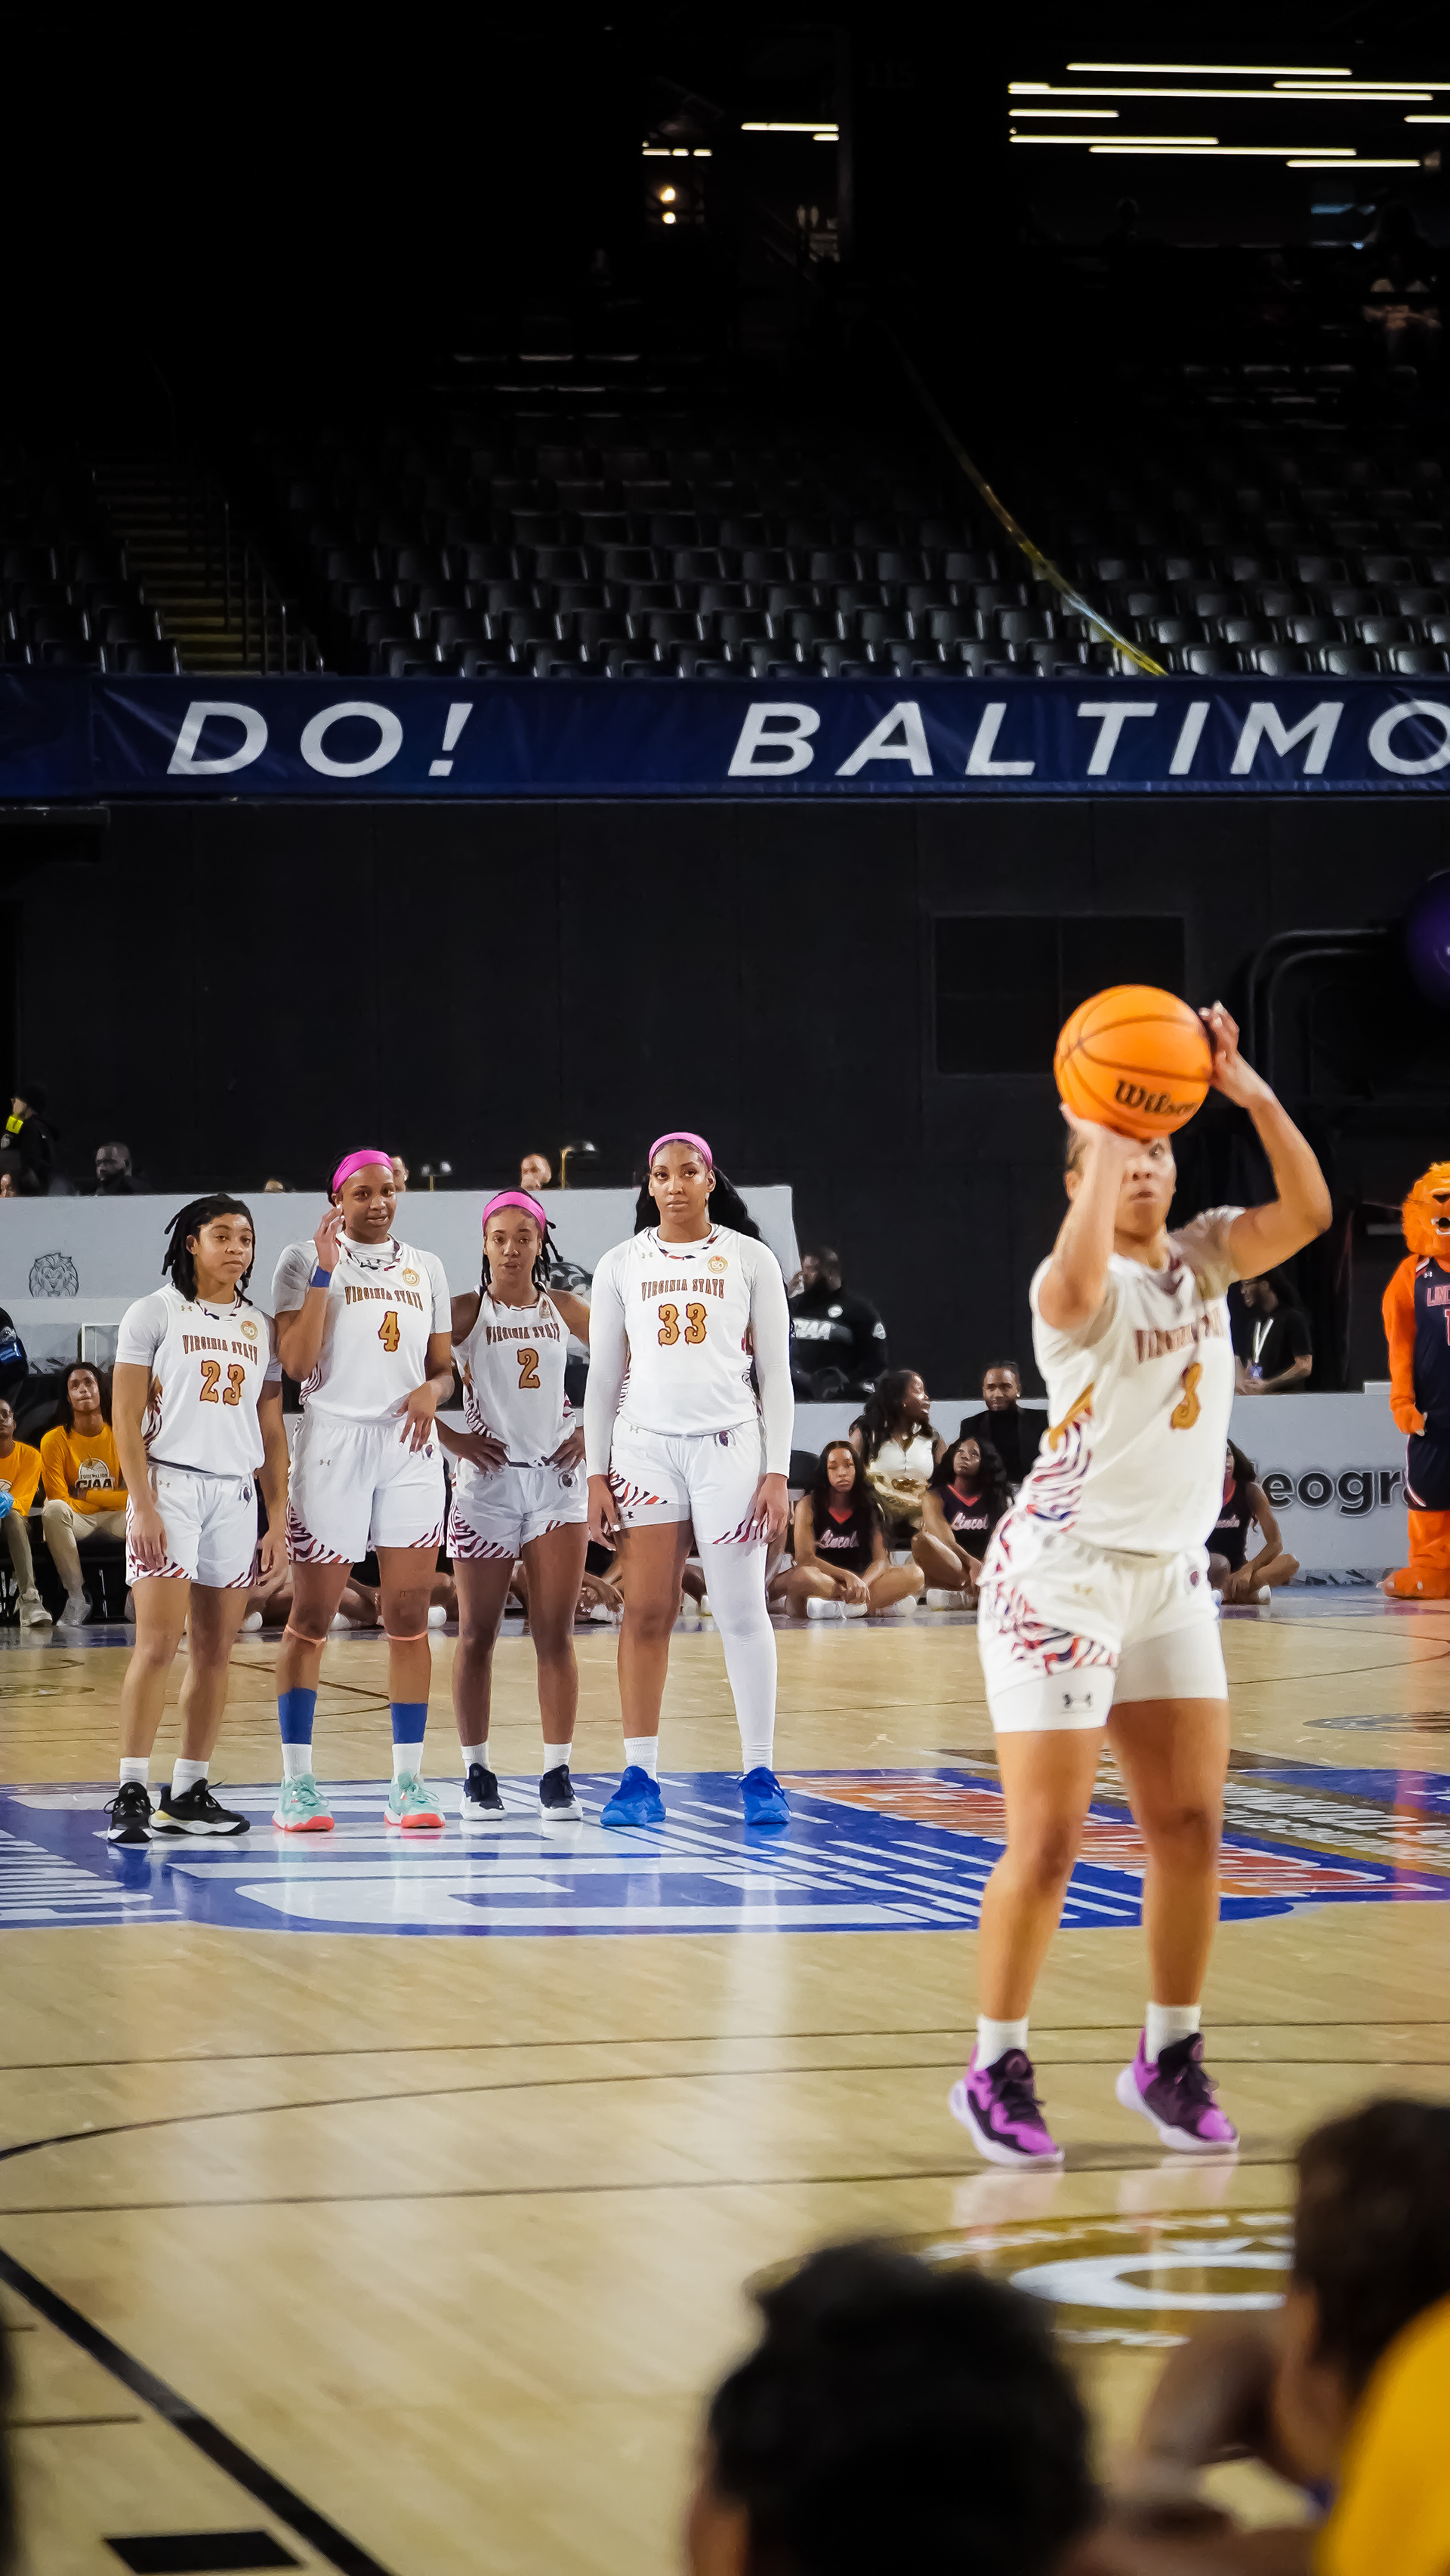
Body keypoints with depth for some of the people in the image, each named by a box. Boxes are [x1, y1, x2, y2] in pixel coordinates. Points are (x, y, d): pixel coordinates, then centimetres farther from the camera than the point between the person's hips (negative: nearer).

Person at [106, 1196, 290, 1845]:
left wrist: (278, 1519, 9)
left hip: (235, 1494, 5)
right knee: (158, 1643, -13)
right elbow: (126, 1416, -4)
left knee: (216, 1651, 4)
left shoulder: (260, 1328, 14)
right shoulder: (154, 1314, 0)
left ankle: (188, 1793, 10)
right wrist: (142, 1506, -13)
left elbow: (271, 1431, 16)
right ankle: (130, 1793, -11)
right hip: (169, 1483, -5)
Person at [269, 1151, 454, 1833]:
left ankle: (408, 1782, 4)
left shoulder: (424, 1268, 15)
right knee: (311, 1620, -1)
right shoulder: (305, 1261, 2)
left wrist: (431, 1391, -4)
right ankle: (296, 1782, 3)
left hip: (410, 1448, 3)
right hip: (332, 1443, -3)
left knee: (408, 1617, 1)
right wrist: (326, 1269, -13)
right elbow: (297, 1362, -9)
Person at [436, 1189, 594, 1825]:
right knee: (477, 1635, 2)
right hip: (487, 1481, -2)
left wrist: (592, 1428, 5)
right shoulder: (466, 1312, -2)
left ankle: (558, 1775, 0)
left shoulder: (562, 1308, 7)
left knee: (555, 1634, -1)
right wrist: (453, 1440, -10)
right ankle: (477, 1775, 9)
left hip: (556, 1479, 2)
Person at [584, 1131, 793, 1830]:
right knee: (645, 1613, -3)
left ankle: (759, 1776, 3)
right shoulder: (621, 1265, 9)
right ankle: (640, 1778, 1)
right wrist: (596, 1476, 3)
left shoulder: (750, 1259, 6)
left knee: (741, 1612, -2)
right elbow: (603, 1376, 11)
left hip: (729, 1444, -1)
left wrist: (777, 1473, -2)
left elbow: (776, 1373, 5)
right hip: (645, 1444, 1)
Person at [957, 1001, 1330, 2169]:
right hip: (1062, 1572, -6)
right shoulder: (1079, 1283, -13)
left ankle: (1170, 2060, 18)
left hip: (1172, 1572, 6)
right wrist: (1103, 1143, -33)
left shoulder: (1202, 1261, 5)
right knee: (1047, 1842, -7)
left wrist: (1252, 1094, -23)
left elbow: (1308, 1212, -11)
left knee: (1191, 1826, 5)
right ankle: (996, 2072, 5)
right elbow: (1078, 1287, -39)